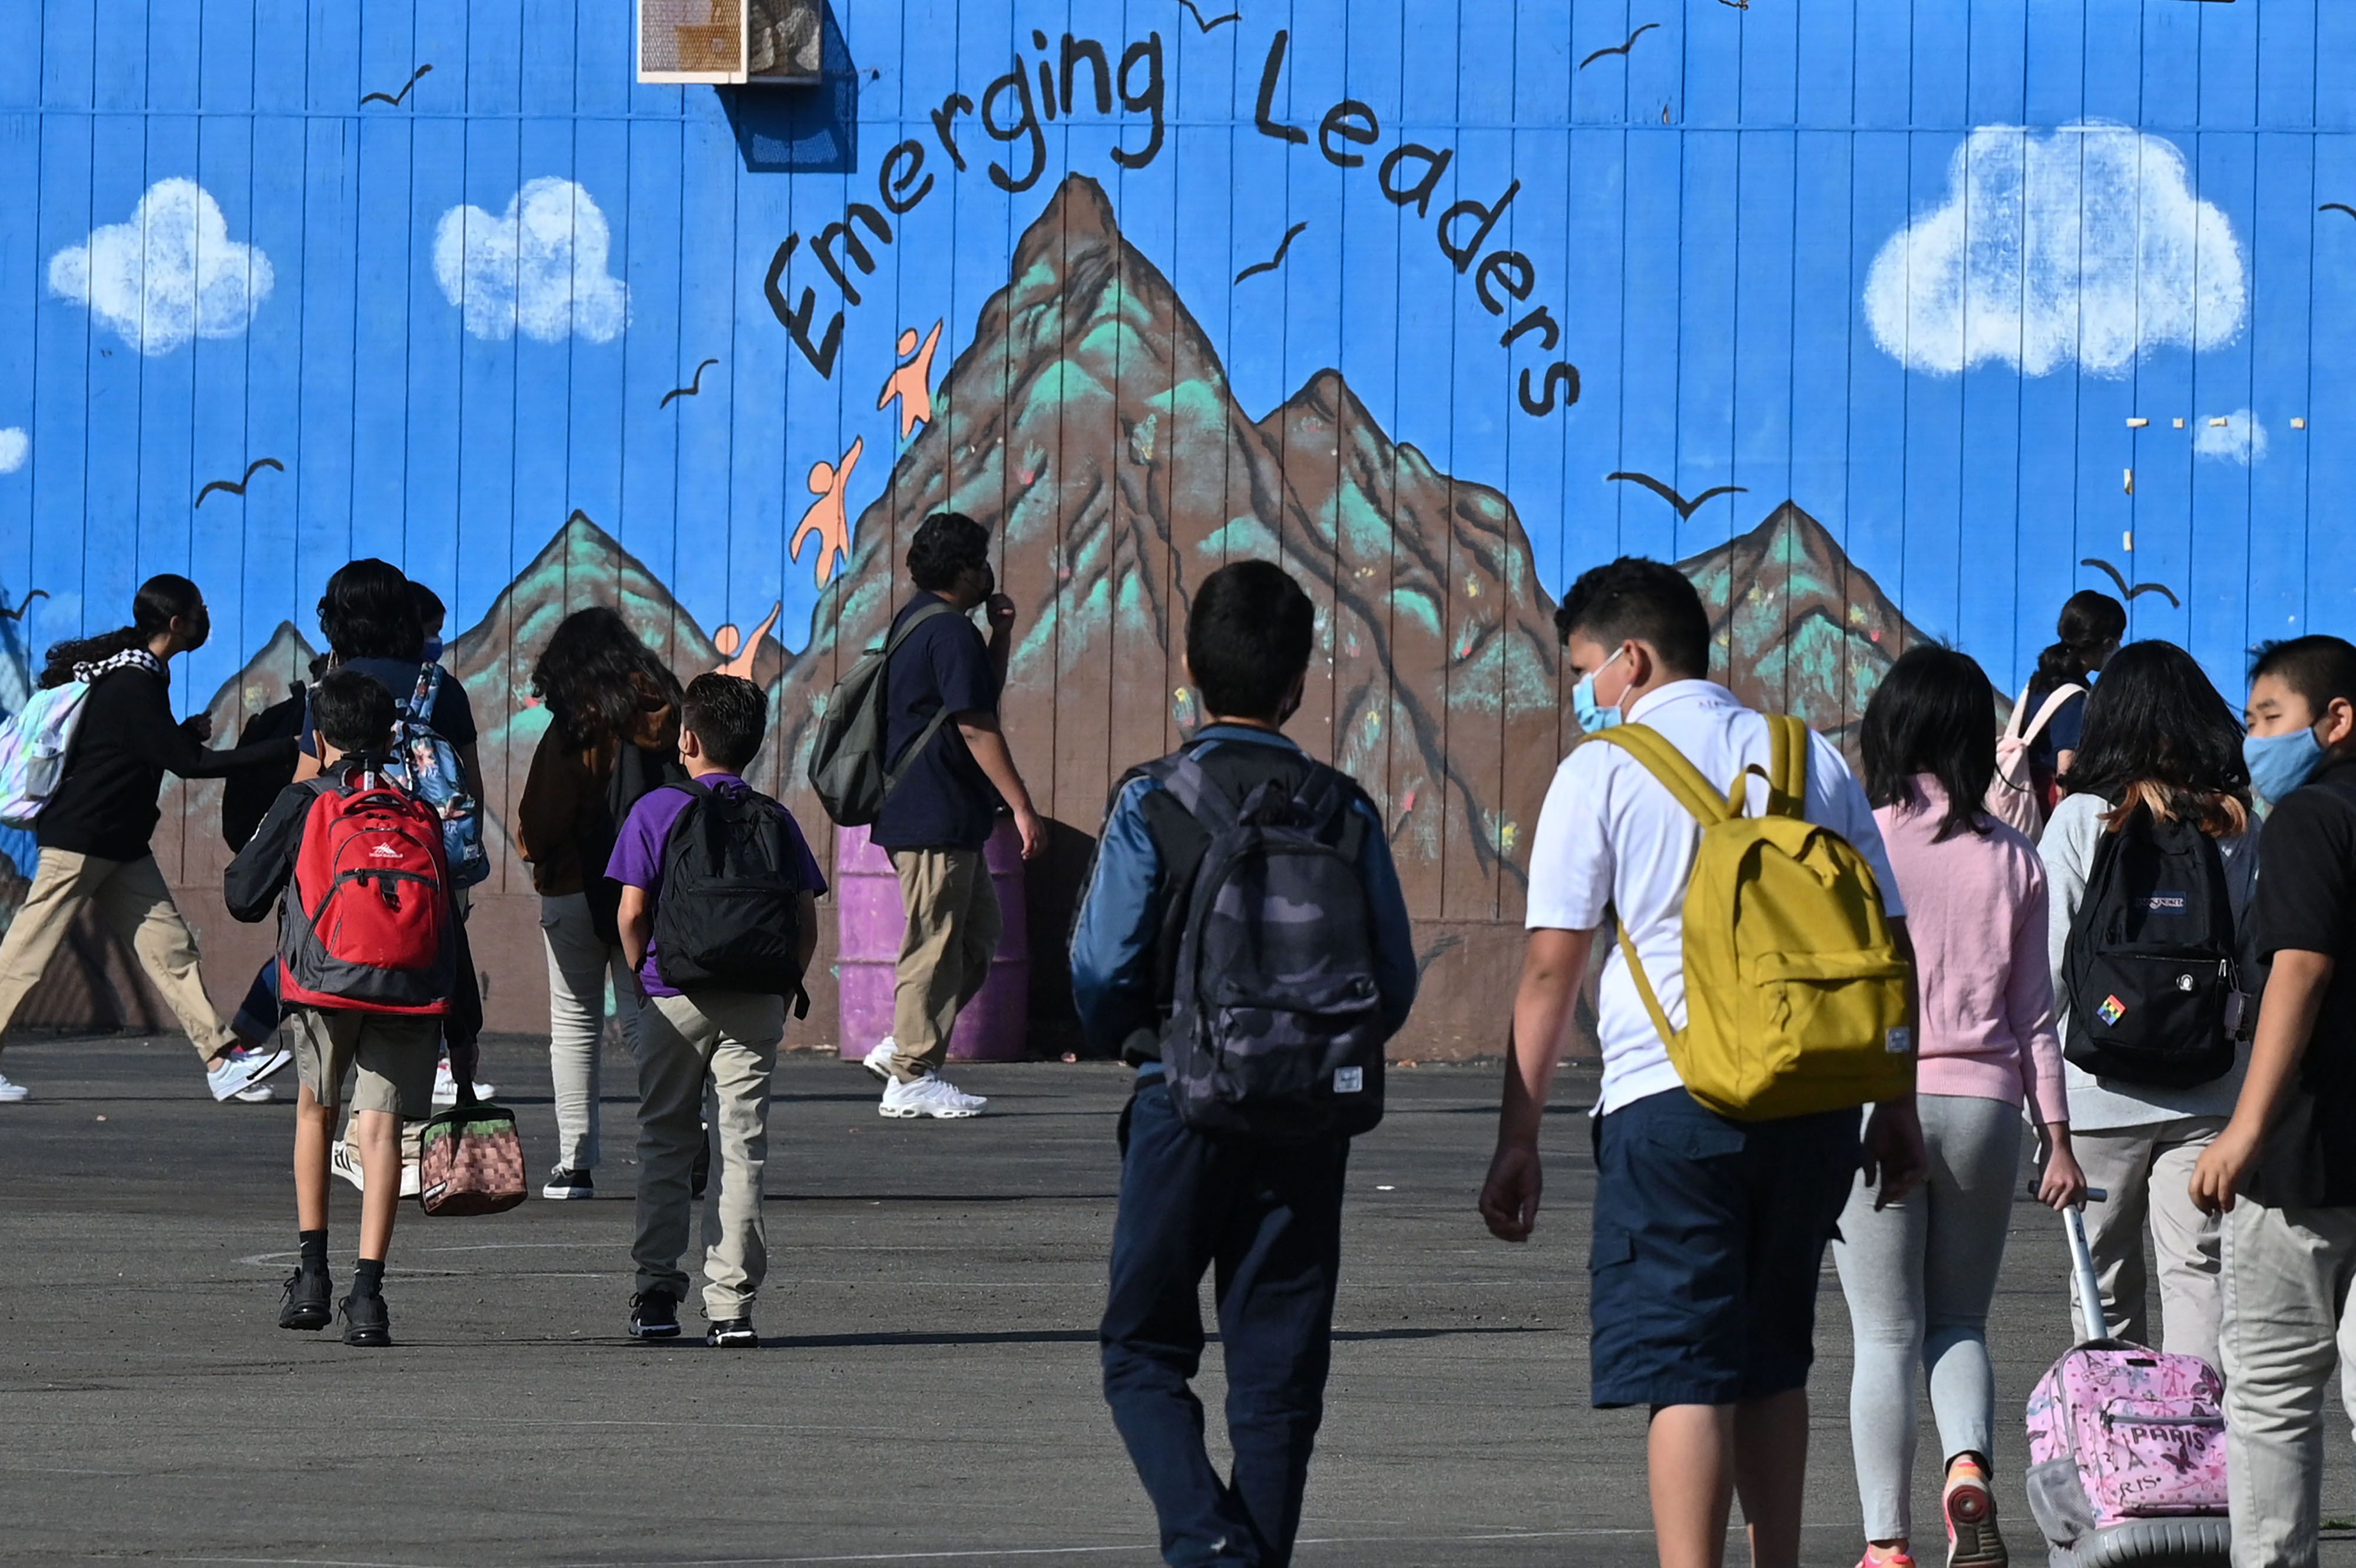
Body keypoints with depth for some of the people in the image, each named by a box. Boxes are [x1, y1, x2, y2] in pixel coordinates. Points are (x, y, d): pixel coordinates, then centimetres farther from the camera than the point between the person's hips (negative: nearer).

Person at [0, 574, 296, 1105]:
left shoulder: (133, 675, 12)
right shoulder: (133, 686, -19)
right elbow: (190, 763, -21)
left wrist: (187, 732, 7)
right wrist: (289, 749, -19)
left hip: (121, 847, 10)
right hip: (79, 842, -10)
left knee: (170, 948, 3)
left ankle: (224, 1058, -1)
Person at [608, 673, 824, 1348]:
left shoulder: (656, 810, -2)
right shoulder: (775, 819, 6)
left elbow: (632, 914, -6)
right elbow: (807, 921, 3)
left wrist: (647, 980, 8)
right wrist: (780, 988, 13)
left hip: (676, 1000, -2)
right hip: (756, 1005, 2)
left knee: (664, 1144, 10)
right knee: (743, 1149, 2)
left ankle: (657, 1292, 7)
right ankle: (732, 1304, -4)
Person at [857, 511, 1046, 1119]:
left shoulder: (915, 622, 17)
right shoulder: (950, 632, -15)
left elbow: (984, 695, 28)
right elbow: (976, 727, -19)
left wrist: (1001, 631, 15)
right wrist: (1022, 807, -18)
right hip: (937, 818, -10)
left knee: (978, 932, 15)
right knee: (937, 943, -5)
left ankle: (902, 1048, 15)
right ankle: (913, 1079, -2)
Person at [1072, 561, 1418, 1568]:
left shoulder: (1152, 806, -8)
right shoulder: (1344, 812, 0)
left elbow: (1101, 969, -9)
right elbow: (1393, 980, 3)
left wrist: (1121, 1042, 13)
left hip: (1182, 1106, -2)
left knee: (1145, 1350, 7)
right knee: (1278, 1367, 8)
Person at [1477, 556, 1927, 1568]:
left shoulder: (1602, 773, 0)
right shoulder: (1812, 759, 13)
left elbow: (1551, 969, -3)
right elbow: (1889, 944, 13)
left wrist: (1518, 1139, -1)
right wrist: (1895, 1110, 18)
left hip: (1671, 1102, -4)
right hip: (1814, 1096, 5)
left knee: (1685, 1376, -5)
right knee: (1772, 1363, 17)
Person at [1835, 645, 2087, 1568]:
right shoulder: (2012, 859, 4)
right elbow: (2034, 1012, 7)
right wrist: (2058, 1137, 11)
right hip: (1982, 1104, 3)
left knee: (1885, 1335, 5)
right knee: (1960, 1323, 14)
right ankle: (1970, 1467, -14)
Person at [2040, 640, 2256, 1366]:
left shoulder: (2082, 818, -7)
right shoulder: (2236, 826, 0)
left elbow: (2049, 959, -6)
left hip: (2101, 1088, -2)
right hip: (2210, 1088, 2)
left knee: (2106, 1279, 9)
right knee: (2197, 1267, 2)